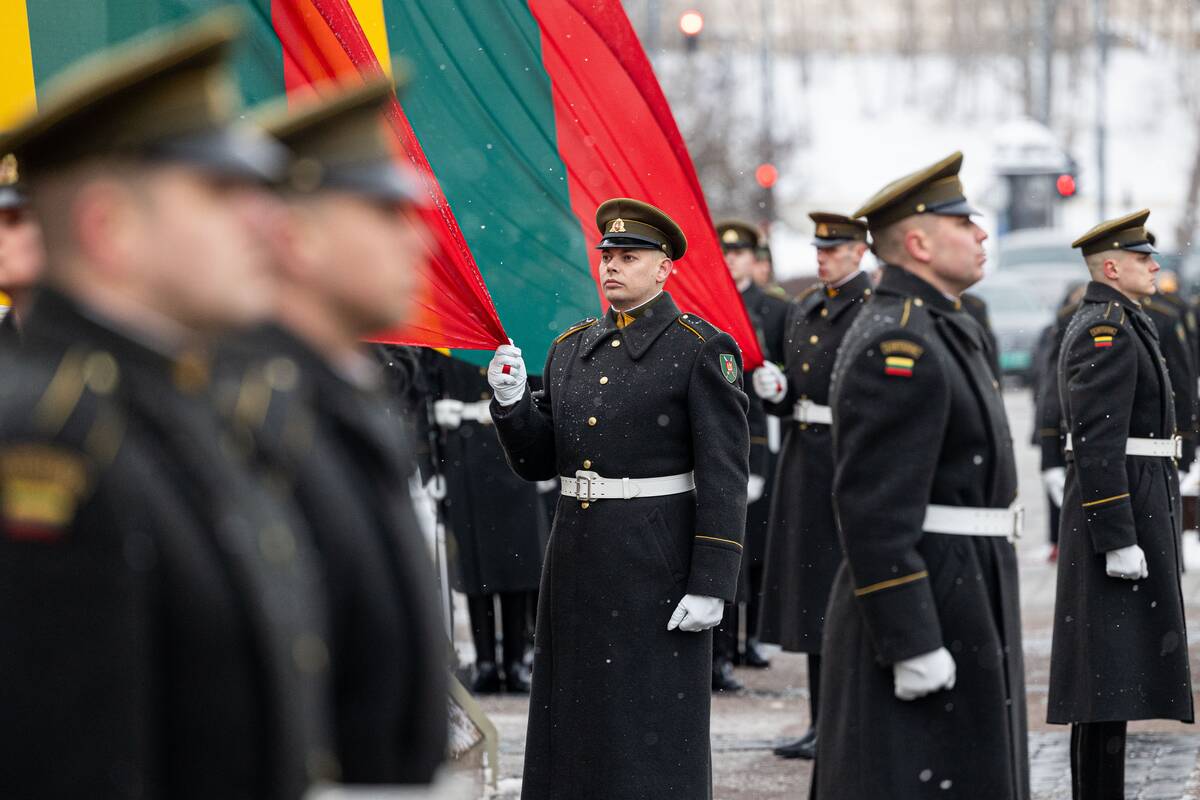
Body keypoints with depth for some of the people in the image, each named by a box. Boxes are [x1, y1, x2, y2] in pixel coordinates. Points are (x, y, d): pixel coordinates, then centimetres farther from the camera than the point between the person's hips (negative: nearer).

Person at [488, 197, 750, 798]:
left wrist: (711, 585, -16)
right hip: (577, 559, 6)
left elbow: (724, 475, -10)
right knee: (573, 724, 10)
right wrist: (510, 402, -6)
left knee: (655, 733, -3)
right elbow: (538, 462, 13)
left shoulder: (701, 350, -6)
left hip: (657, 565, -6)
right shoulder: (571, 349, 12)